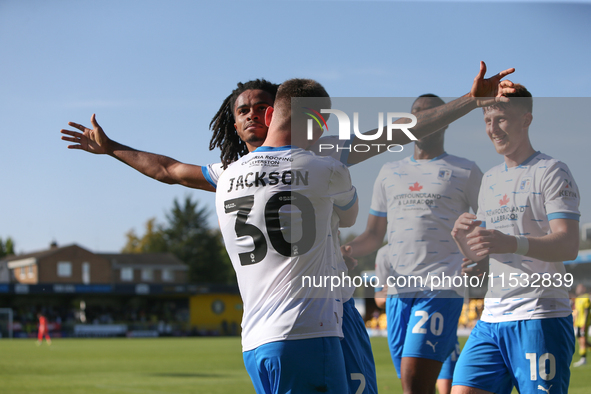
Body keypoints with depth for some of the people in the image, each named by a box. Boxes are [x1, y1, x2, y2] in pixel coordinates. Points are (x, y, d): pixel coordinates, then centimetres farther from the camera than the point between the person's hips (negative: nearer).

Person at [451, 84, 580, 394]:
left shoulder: (551, 172, -4)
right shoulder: (490, 179, 19)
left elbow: (568, 245, -17)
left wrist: (511, 243, -33)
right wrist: (463, 237, -3)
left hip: (541, 319, -7)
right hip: (491, 319, 7)